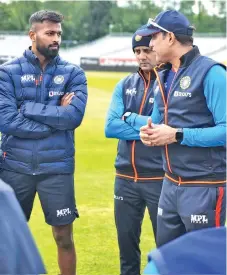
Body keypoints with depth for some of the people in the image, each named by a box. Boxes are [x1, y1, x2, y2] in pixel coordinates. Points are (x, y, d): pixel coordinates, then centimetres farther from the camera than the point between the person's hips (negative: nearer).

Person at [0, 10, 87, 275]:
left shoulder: (73, 73, 2)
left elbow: (74, 115, -14)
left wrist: (27, 107, -13)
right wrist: (56, 117, -12)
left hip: (57, 167, 0)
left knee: (64, 237, 7)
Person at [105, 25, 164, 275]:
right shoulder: (125, 85, 8)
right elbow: (110, 127, -4)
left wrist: (131, 119, -10)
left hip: (160, 178, -5)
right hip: (125, 178, 5)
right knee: (126, 242, 14)